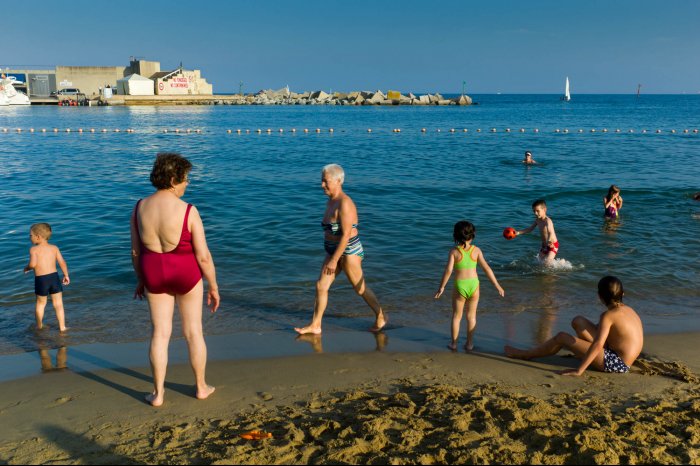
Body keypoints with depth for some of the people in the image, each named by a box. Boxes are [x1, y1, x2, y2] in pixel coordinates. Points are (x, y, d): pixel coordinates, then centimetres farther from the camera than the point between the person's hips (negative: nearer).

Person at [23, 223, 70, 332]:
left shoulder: (34, 249, -7)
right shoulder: (54, 248, 4)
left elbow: (33, 264, -20)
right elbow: (62, 262, 1)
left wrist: (27, 268, 1)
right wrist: (66, 275, 11)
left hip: (41, 279, -2)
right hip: (54, 277, 2)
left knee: (40, 303, 19)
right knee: (58, 304, 9)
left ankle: (39, 326, 32)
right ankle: (62, 327, 9)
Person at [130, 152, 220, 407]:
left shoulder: (140, 208, -9)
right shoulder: (188, 211, -21)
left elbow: (135, 250, 0)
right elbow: (203, 256, -16)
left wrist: (141, 279, 15)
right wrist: (213, 286, -4)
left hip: (154, 274, 3)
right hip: (186, 274, -3)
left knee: (160, 333, 14)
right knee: (193, 331, 14)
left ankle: (158, 393, 21)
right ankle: (201, 387, 28)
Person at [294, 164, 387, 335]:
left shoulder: (344, 203, -23)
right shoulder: (331, 201, 7)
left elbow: (346, 234, -25)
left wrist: (334, 260, -24)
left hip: (349, 253, -9)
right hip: (333, 251, 9)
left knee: (360, 289, 8)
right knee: (321, 286, 5)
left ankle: (380, 316, 28)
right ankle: (315, 325, 13)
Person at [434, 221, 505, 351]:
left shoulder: (454, 251, -6)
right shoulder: (476, 250, -2)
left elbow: (448, 270, -14)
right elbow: (487, 268, -4)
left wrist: (441, 287, -6)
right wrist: (497, 286, 2)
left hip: (459, 286, -1)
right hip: (474, 285, 1)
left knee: (456, 315, 16)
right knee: (471, 315, 18)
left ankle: (453, 343, 23)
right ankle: (469, 344, 22)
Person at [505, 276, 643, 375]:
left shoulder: (608, 315, -19)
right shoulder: (628, 309, 6)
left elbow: (597, 345, -29)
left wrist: (579, 370, -30)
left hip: (616, 363, -8)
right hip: (622, 361, 8)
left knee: (562, 337, -3)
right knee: (578, 321, 9)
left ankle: (526, 355, 14)